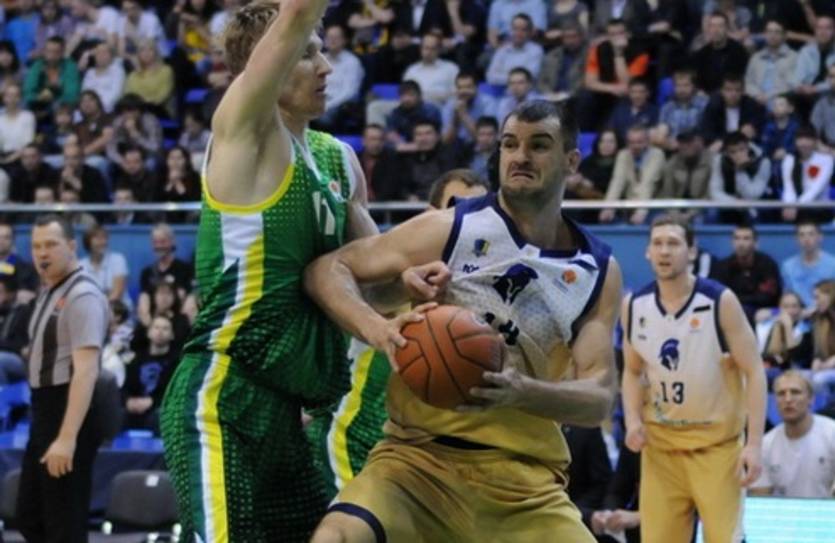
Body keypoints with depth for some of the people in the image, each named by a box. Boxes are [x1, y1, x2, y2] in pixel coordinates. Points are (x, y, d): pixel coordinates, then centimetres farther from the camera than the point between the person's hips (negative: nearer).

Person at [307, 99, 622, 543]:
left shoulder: (599, 270, 6)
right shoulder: (450, 230, -2)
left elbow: (598, 398, -1)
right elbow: (327, 268, -2)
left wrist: (523, 392, -23)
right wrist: (373, 326, -24)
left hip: (526, 478, 3)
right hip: (421, 454, -3)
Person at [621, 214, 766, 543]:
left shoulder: (719, 301, -12)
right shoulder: (634, 307, 0)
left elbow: (754, 372, -10)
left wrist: (754, 443, -18)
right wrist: (633, 421, -4)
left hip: (717, 444, -4)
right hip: (660, 445, 4)